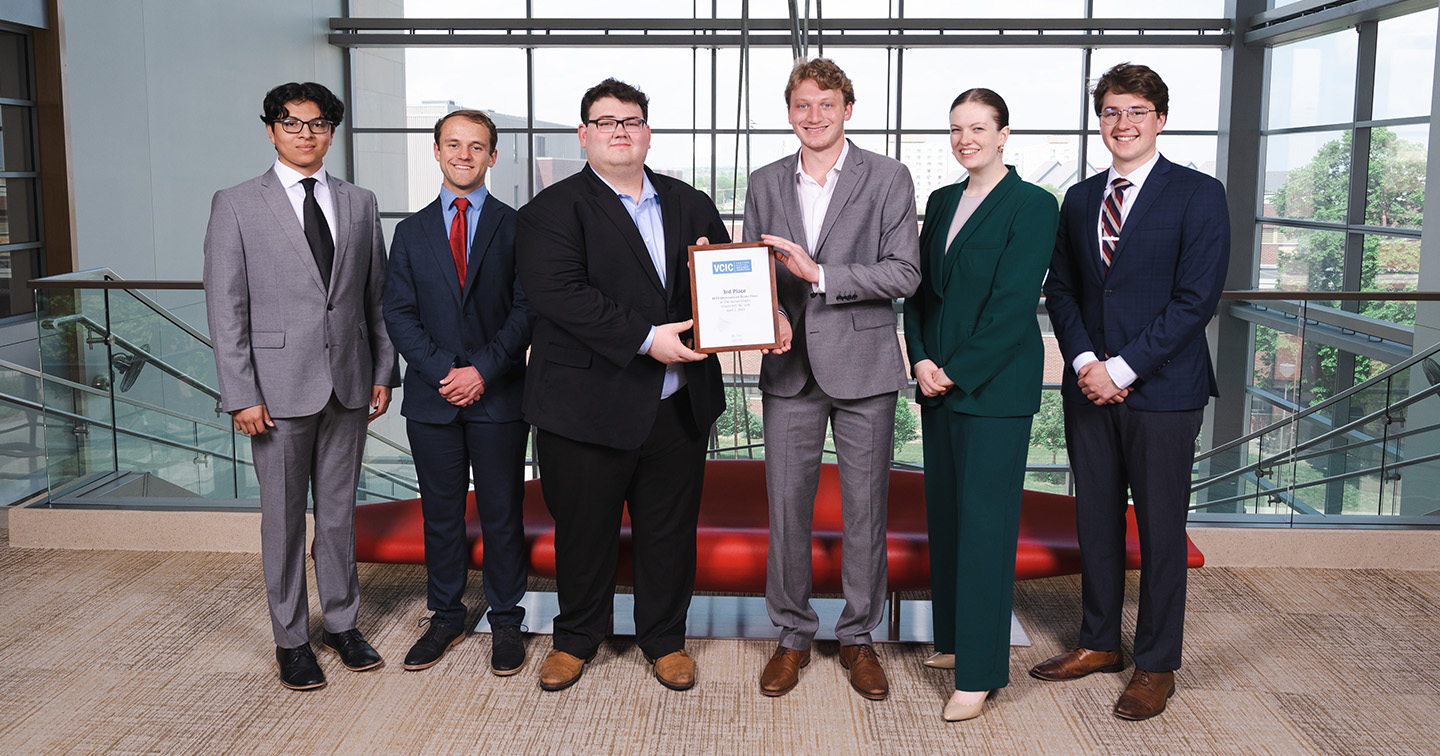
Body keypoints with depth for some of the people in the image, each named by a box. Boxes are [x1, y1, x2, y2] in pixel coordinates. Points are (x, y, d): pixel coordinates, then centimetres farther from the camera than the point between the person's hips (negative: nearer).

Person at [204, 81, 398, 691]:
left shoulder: (359, 204, 9)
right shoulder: (236, 206, -1)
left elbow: (377, 296, 11)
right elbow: (226, 309, -5)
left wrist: (384, 372, 6)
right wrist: (241, 394, -10)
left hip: (348, 385, 3)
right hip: (279, 387, -3)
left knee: (339, 510, 13)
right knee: (283, 518, 6)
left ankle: (341, 622, 27)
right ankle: (291, 639, 19)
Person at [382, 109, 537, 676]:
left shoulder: (516, 226, 3)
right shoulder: (411, 232, 10)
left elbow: (528, 307, -4)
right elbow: (399, 314, 4)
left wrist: (484, 370, -13)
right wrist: (442, 371, -9)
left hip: (499, 397, -2)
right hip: (433, 396, 2)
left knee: (502, 515, 5)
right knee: (440, 514, 10)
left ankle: (505, 623, 18)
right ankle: (445, 618, 24)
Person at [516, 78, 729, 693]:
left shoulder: (692, 205, 13)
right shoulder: (552, 210, -4)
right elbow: (560, 293, -19)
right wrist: (645, 338, -24)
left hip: (678, 406, 4)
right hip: (588, 405, -3)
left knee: (670, 530, 12)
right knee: (583, 530, 10)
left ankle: (665, 637, 32)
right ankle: (576, 638, 32)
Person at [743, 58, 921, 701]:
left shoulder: (888, 178, 0)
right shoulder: (765, 183, 11)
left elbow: (905, 274, -7)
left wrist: (819, 273, -16)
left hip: (863, 365, -2)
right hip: (789, 368, 2)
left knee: (865, 509, 5)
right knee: (786, 506, 5)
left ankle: (858, 637, 21)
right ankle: (792, 636, 21)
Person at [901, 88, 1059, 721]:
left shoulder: (1032, 205, -8)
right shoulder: (942, 201, 13)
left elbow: (1012, 304, -14)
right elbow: (920, 288, 12)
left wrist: (955, 372, -14)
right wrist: (920, 359, -2)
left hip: (995, 385, -7)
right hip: (939, 383, 7)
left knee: (985, 520, -3)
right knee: (944, 513, 12)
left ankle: (980, 671, 7)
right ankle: (954, 639, 27)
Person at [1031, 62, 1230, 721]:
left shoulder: (1198, 195, -5)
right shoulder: (1079, 198, 11)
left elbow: (1196, 298, -11)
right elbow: (1060, 288, 10)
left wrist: (1123, 368, -15)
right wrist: (1084, 360, -6)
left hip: (1161, 390, -5)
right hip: (1089, 389, 5)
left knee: (1160, 530, 4)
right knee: (1096, 520, 12)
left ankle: (1157, 665, 17)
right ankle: (1099, 643, 28)